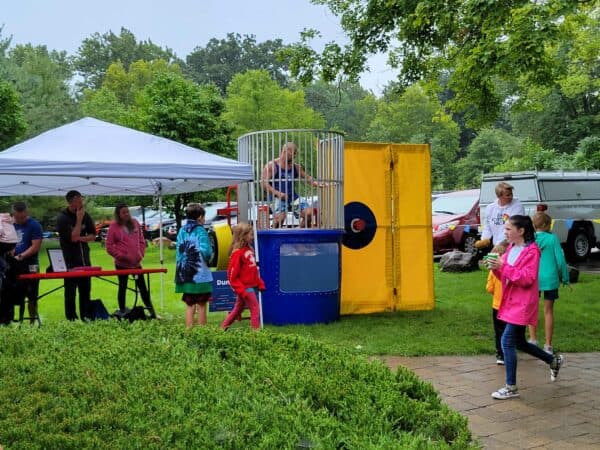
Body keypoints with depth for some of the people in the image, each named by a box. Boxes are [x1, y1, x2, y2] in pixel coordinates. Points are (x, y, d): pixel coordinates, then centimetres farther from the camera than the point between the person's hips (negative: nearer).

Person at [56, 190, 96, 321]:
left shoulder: (85, 215, 4)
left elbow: (93, 236, 7)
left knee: (86, 289, 9)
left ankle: (86, 316, 18)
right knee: (70, 290, -1)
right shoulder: (62, 218, -11)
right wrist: (79, 219, -18)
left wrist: (81, 238, -11)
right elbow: (73, 237, -19)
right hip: (70, 260, -5)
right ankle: (71, 318, 5)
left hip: (84, 258, 5)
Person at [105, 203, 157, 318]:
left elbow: (141, 240, 13)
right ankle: (122, 312, 16)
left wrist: (141, 254, 2)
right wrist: (121, 256, -11)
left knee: (142, 287, 8)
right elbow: (109, 247, -5)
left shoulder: (135, 223, 7)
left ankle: (151, 311, 14)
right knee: (123, 287, 7)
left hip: (136, 263, 3)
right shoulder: (114, 226, -4)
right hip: (122, 264, -3)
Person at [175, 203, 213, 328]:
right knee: (201, 304, 6)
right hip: (200, 275, -5)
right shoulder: (200, 230, -9)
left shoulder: (182, 231, 8)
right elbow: (206, 251, -18)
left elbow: (179, 252, 9)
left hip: (184, 275, 5)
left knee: (189, 305, 11)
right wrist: (208, 257, 2)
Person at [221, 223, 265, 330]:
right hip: (245, 287, -9)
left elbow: (254, 270, 15)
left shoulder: (248, 250, 8)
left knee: (238, 309, 18)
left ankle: (223, 328, 29)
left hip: (252, 286, 9)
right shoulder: (238, 253, -17)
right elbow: (232, 276, -16)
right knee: (255, 309, -4)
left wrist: (260, 283, 9)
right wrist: (242, 291, -19)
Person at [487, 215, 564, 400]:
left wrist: (503, 267, -27)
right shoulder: (511, 248, 12)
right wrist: (496, 268, -5)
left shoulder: (531, 251, -13)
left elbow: (527, 279, -21)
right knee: (519, 342, 18)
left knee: (507, 341, -11)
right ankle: (554, 360, 38)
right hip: (511, 302, 9)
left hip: (522, 304, -9)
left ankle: (511, 388, -1)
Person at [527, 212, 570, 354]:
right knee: (548, 311, 8)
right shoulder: (552, 238, -7)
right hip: (550, 278, -1)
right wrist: (565, 278, 6)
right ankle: (548, 345, 12)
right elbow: (560, 260, -5)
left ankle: (533, 339, 13)